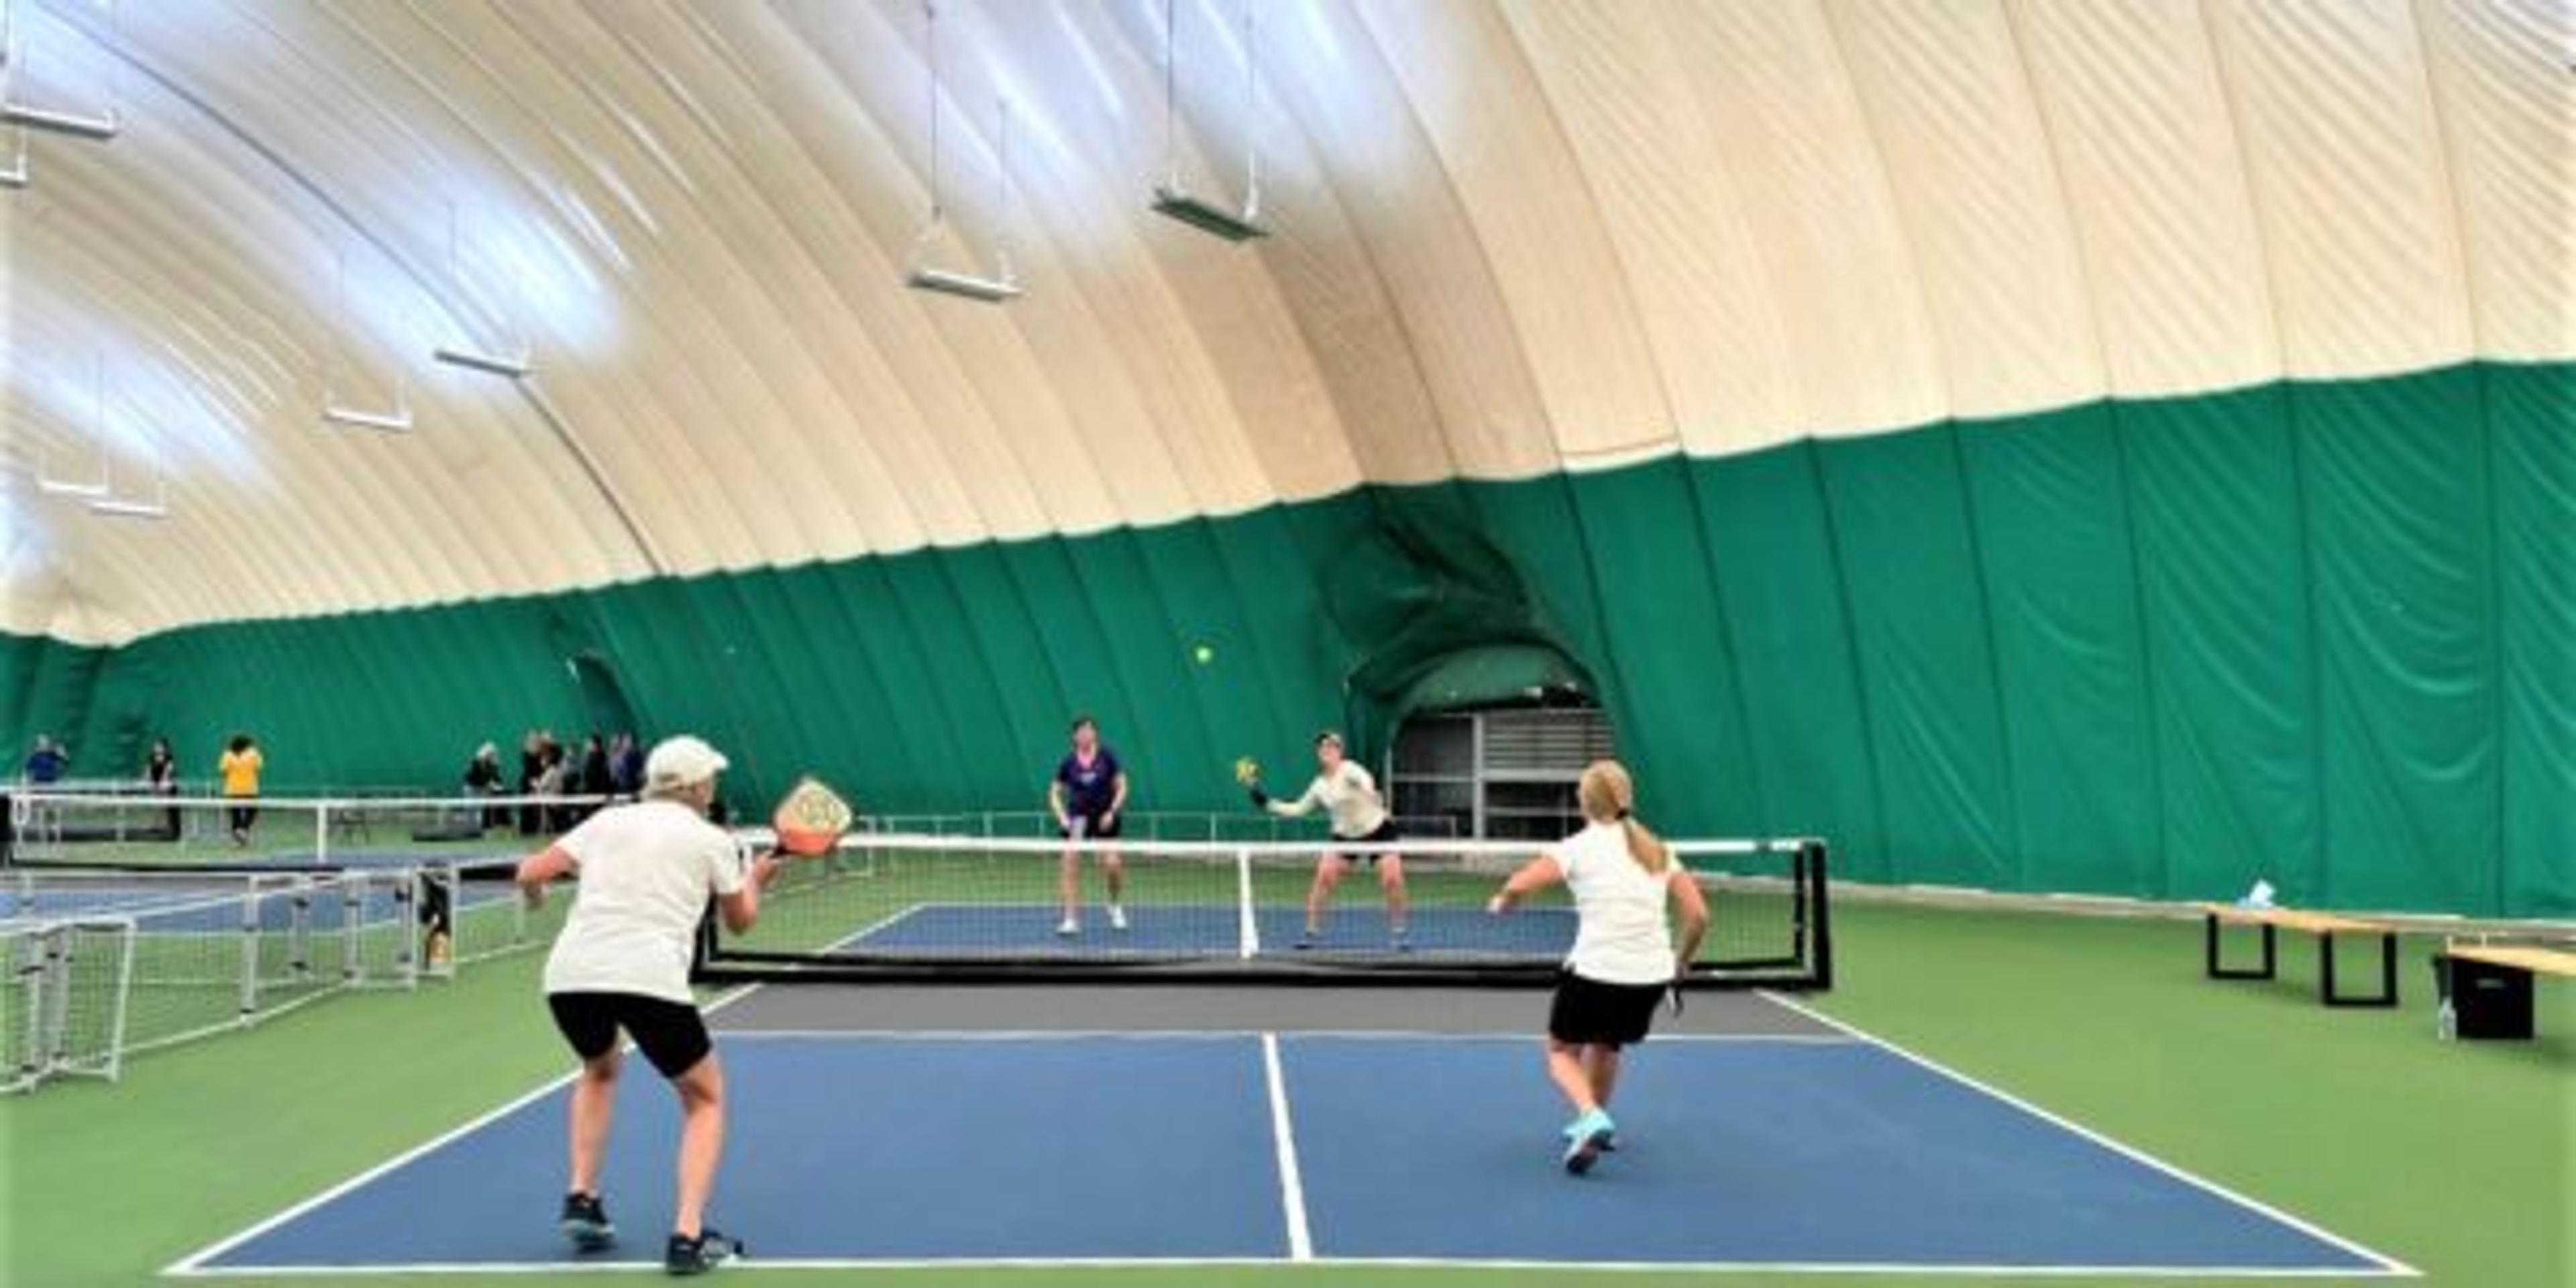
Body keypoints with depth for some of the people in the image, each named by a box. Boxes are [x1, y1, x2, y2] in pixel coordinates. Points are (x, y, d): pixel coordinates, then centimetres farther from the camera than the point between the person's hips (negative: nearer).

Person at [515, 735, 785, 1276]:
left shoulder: (608, 820, 18)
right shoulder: (712, 841, 12)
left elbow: (529, 874, 16)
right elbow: (740, 921, 24)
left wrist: (536, 896, 39)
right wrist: (756, 878, 44)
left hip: (570, 974, 4)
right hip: (650, 978, -4)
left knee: (599, 1072, 37)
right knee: (705, 1098, 18)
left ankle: (581, 1198, 25)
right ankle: (687, 1236, 3)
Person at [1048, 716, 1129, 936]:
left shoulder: (1107, 757, -5)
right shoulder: (1068, 762, -1)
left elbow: (1121, 788, -1)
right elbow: (1055, 793, 5)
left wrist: (1112, 812, -14)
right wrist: (1062, 816, -10)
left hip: (1104, 819, -1)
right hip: (1077, 820, 1)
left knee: (1112, 864, -11)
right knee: (1070, 864, -12)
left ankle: (1116, 906, 20)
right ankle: (1071, 919, -4)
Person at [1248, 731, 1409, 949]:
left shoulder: (1349, 769, -16)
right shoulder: (1319, 785, 2)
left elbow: (1365, 780, -39)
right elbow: (1298, 809, 12)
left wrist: (1372, 793, -61)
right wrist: (1268, 804, 5)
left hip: (1379, 831, -4)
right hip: (1346, 836, 4)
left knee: (1392, 879, -17)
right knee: (1324, 876, -13)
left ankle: (1398, 933, 2)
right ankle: (1312, 932, -3)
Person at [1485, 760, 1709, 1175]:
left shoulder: (1579, 846, -1)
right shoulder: (1658, 849, 10)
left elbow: (1517, 886, -12)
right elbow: (1698, 915, 4)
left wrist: (1501, 904, 11)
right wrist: (1682, 962, 19)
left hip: (1595, 969, -5)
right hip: (1651, 976, 5)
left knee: (1562, 1051, 16)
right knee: (1606, 1044, 31)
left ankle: (1592, 1116, -11)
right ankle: (1596, 1124, 42)